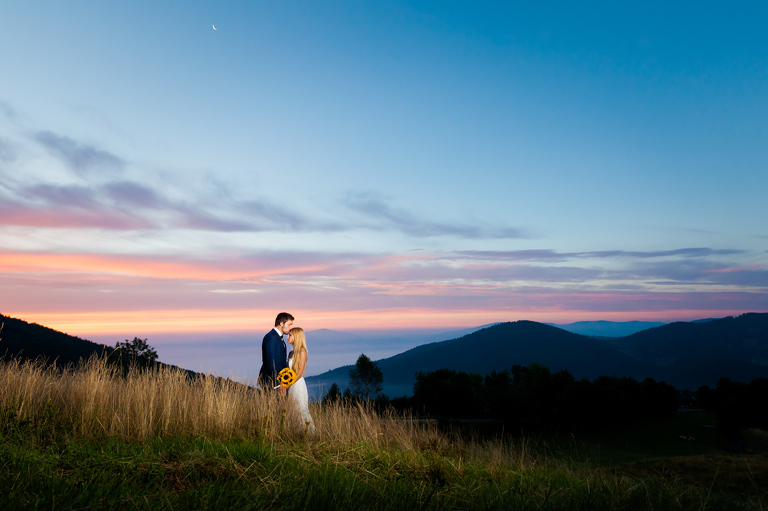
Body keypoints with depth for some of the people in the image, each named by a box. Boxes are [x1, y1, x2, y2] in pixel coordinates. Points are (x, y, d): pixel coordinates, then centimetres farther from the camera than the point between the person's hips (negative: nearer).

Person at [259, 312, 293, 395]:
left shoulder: (279, 337, 16)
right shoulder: (271, 337, -16)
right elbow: (270, 362, -20)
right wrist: (278, 384, -20)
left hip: (277, 379, 9)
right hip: (270, 381, -9)